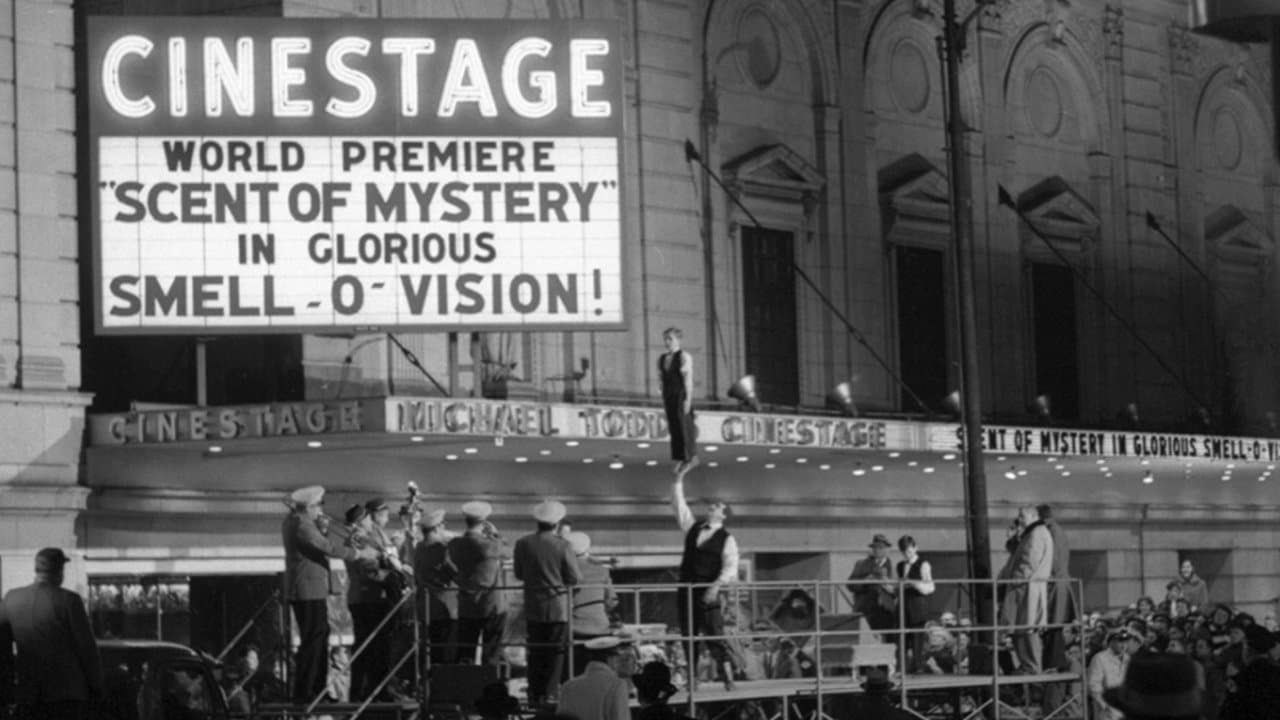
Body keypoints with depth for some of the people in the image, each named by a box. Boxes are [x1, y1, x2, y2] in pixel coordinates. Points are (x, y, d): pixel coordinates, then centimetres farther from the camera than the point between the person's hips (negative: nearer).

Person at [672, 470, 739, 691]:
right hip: (686, 592, 5)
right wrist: (679, 479, 7)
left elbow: (730, 567, -11)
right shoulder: (693, 527, 14)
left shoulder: (727, 539, -2)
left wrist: (717, 585, -26)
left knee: (715, 638, -9)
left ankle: (728, 681, -9)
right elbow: (679, 503, 15)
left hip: (708, 594, -5)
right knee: (688, 639, 5)